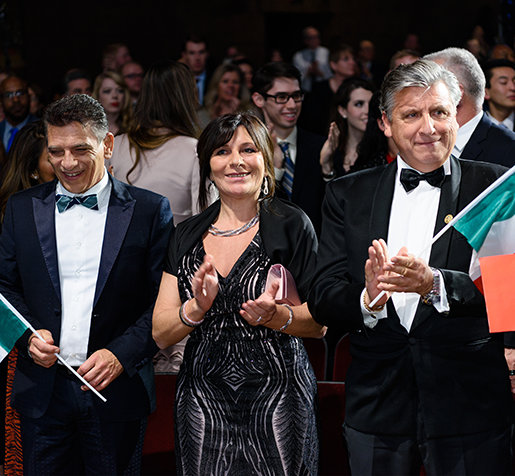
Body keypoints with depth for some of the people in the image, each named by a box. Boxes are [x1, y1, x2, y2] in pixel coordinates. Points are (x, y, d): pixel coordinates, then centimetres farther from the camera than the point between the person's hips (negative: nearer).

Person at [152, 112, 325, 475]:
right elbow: (161, 334, 4)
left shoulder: (292, 226, -2)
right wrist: (197, 307, -15)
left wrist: (276, 315, -21)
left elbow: (320, 323, -2)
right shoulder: (187, 237, 8)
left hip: (276, 398, -3)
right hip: (203, 400, 3)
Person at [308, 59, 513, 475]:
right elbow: (322, 299, -1)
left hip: (470, 409, -2)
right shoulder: (348, 195, 6)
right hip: (377, 406, 2)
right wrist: (367, 300, -22)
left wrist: (435, 284, -28)